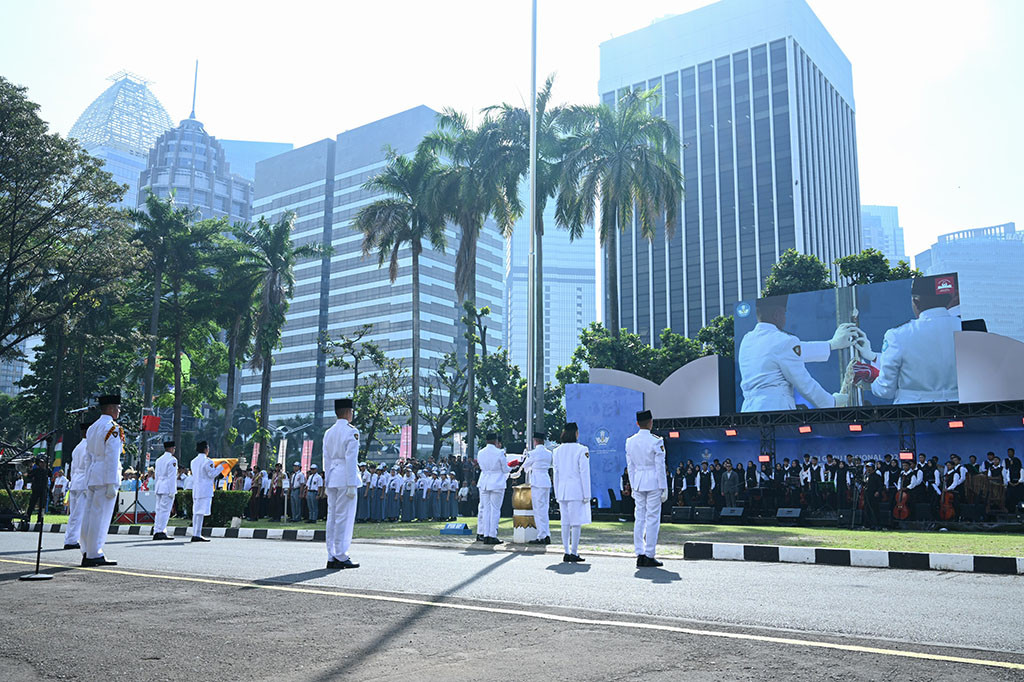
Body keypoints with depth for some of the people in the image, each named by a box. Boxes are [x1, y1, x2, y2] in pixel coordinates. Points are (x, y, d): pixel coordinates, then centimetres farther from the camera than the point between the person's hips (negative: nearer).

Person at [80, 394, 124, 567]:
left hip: (93, 476, 9)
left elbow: (90, 456, 20)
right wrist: (111, 484, -17)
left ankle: (87, 553, 14)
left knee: (90, 515, 10)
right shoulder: (113, 428, -10)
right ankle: (94, 555, -3)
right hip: (105, 476, -9)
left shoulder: (92, 428, 17)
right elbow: (112, 458, -16)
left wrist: (90, 479, 23)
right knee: (100, 517, -6)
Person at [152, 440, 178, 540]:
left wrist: (157, 489, 22)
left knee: (159, 510, 8)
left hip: (159, 487, 8)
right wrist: (172, 492, -12)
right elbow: (171, 477, -12)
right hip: (167, 488, -8)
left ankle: (156, 532, 7)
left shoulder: (159, 460, 15)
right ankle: (161, 531, -10)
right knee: (165, 510, -7)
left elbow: (157, 476, 18)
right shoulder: (172, 460, -8)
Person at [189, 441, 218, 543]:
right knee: (201, 512, -8)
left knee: (196, 511, 10)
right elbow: (212, 474, -10)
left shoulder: (194, 461, 13)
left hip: (196, 489, 8)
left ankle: (194, 534, 12)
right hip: (205, 489, -8)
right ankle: (197, 535, -9)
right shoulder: (207, 461, -11)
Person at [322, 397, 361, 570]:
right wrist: (351, 485, -13)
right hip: (345, 478, -7)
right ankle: (341, 557, -4)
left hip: (332, 479, 7)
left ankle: (331, 558, 11)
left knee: (332, 517, 8)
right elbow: (351, 460, -13)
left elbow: (326, 459, 15)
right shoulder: (351, 432, -9)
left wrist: (328, 481, 18)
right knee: (344, 518, -5)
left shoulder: (328, 433, 13)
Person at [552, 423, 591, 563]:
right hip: (576, 490, -5)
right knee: (576, 522, -1)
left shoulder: (557, 451, 9)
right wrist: (587, 494, -5)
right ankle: (574, 553, -1)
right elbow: (584, 473, -8)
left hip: (562, 490, 5)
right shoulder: (581, 450, -8)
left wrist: (557, 494, 16)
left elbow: (556, 473, 11)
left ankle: (566, 553, 11)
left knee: (565, 522, 9)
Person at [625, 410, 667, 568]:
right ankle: (649, 556, 1)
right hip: (654, 482, -5)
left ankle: (640, 555, 9)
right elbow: (660, 466, -10)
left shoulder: (630, 441, 6)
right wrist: (664, 488, -4)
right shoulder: (656, 441, -11)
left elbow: (630, 466, 11)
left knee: (639, 518, 8)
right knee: (652, 519, -1)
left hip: (638, 482, 5)